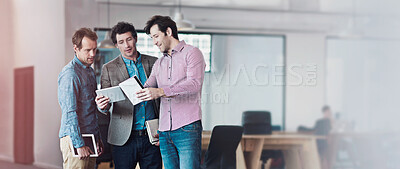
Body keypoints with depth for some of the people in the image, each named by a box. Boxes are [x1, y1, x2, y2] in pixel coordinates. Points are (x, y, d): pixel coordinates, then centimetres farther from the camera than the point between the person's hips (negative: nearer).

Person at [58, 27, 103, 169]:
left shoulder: (90, 71, 16)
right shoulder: (70, 74, -14)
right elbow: (70, 113, -18)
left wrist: (97, 138, 21)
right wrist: (79, 144, -20)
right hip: (74, 139, -8)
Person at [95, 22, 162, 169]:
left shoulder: (154, 63, 8)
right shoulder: (109, 69, 4)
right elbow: (105, 100, 2)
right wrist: (102, 106, -23)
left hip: (152, 137, 1)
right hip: (124, 139, -1)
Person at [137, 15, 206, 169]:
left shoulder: (192, 53, 0)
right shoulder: (159, 64, 23)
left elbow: (194, 84, -15)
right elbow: (146, 88, 17)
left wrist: (161, 92, -23)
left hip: (187, 128, -6)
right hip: (165, 132, 6)